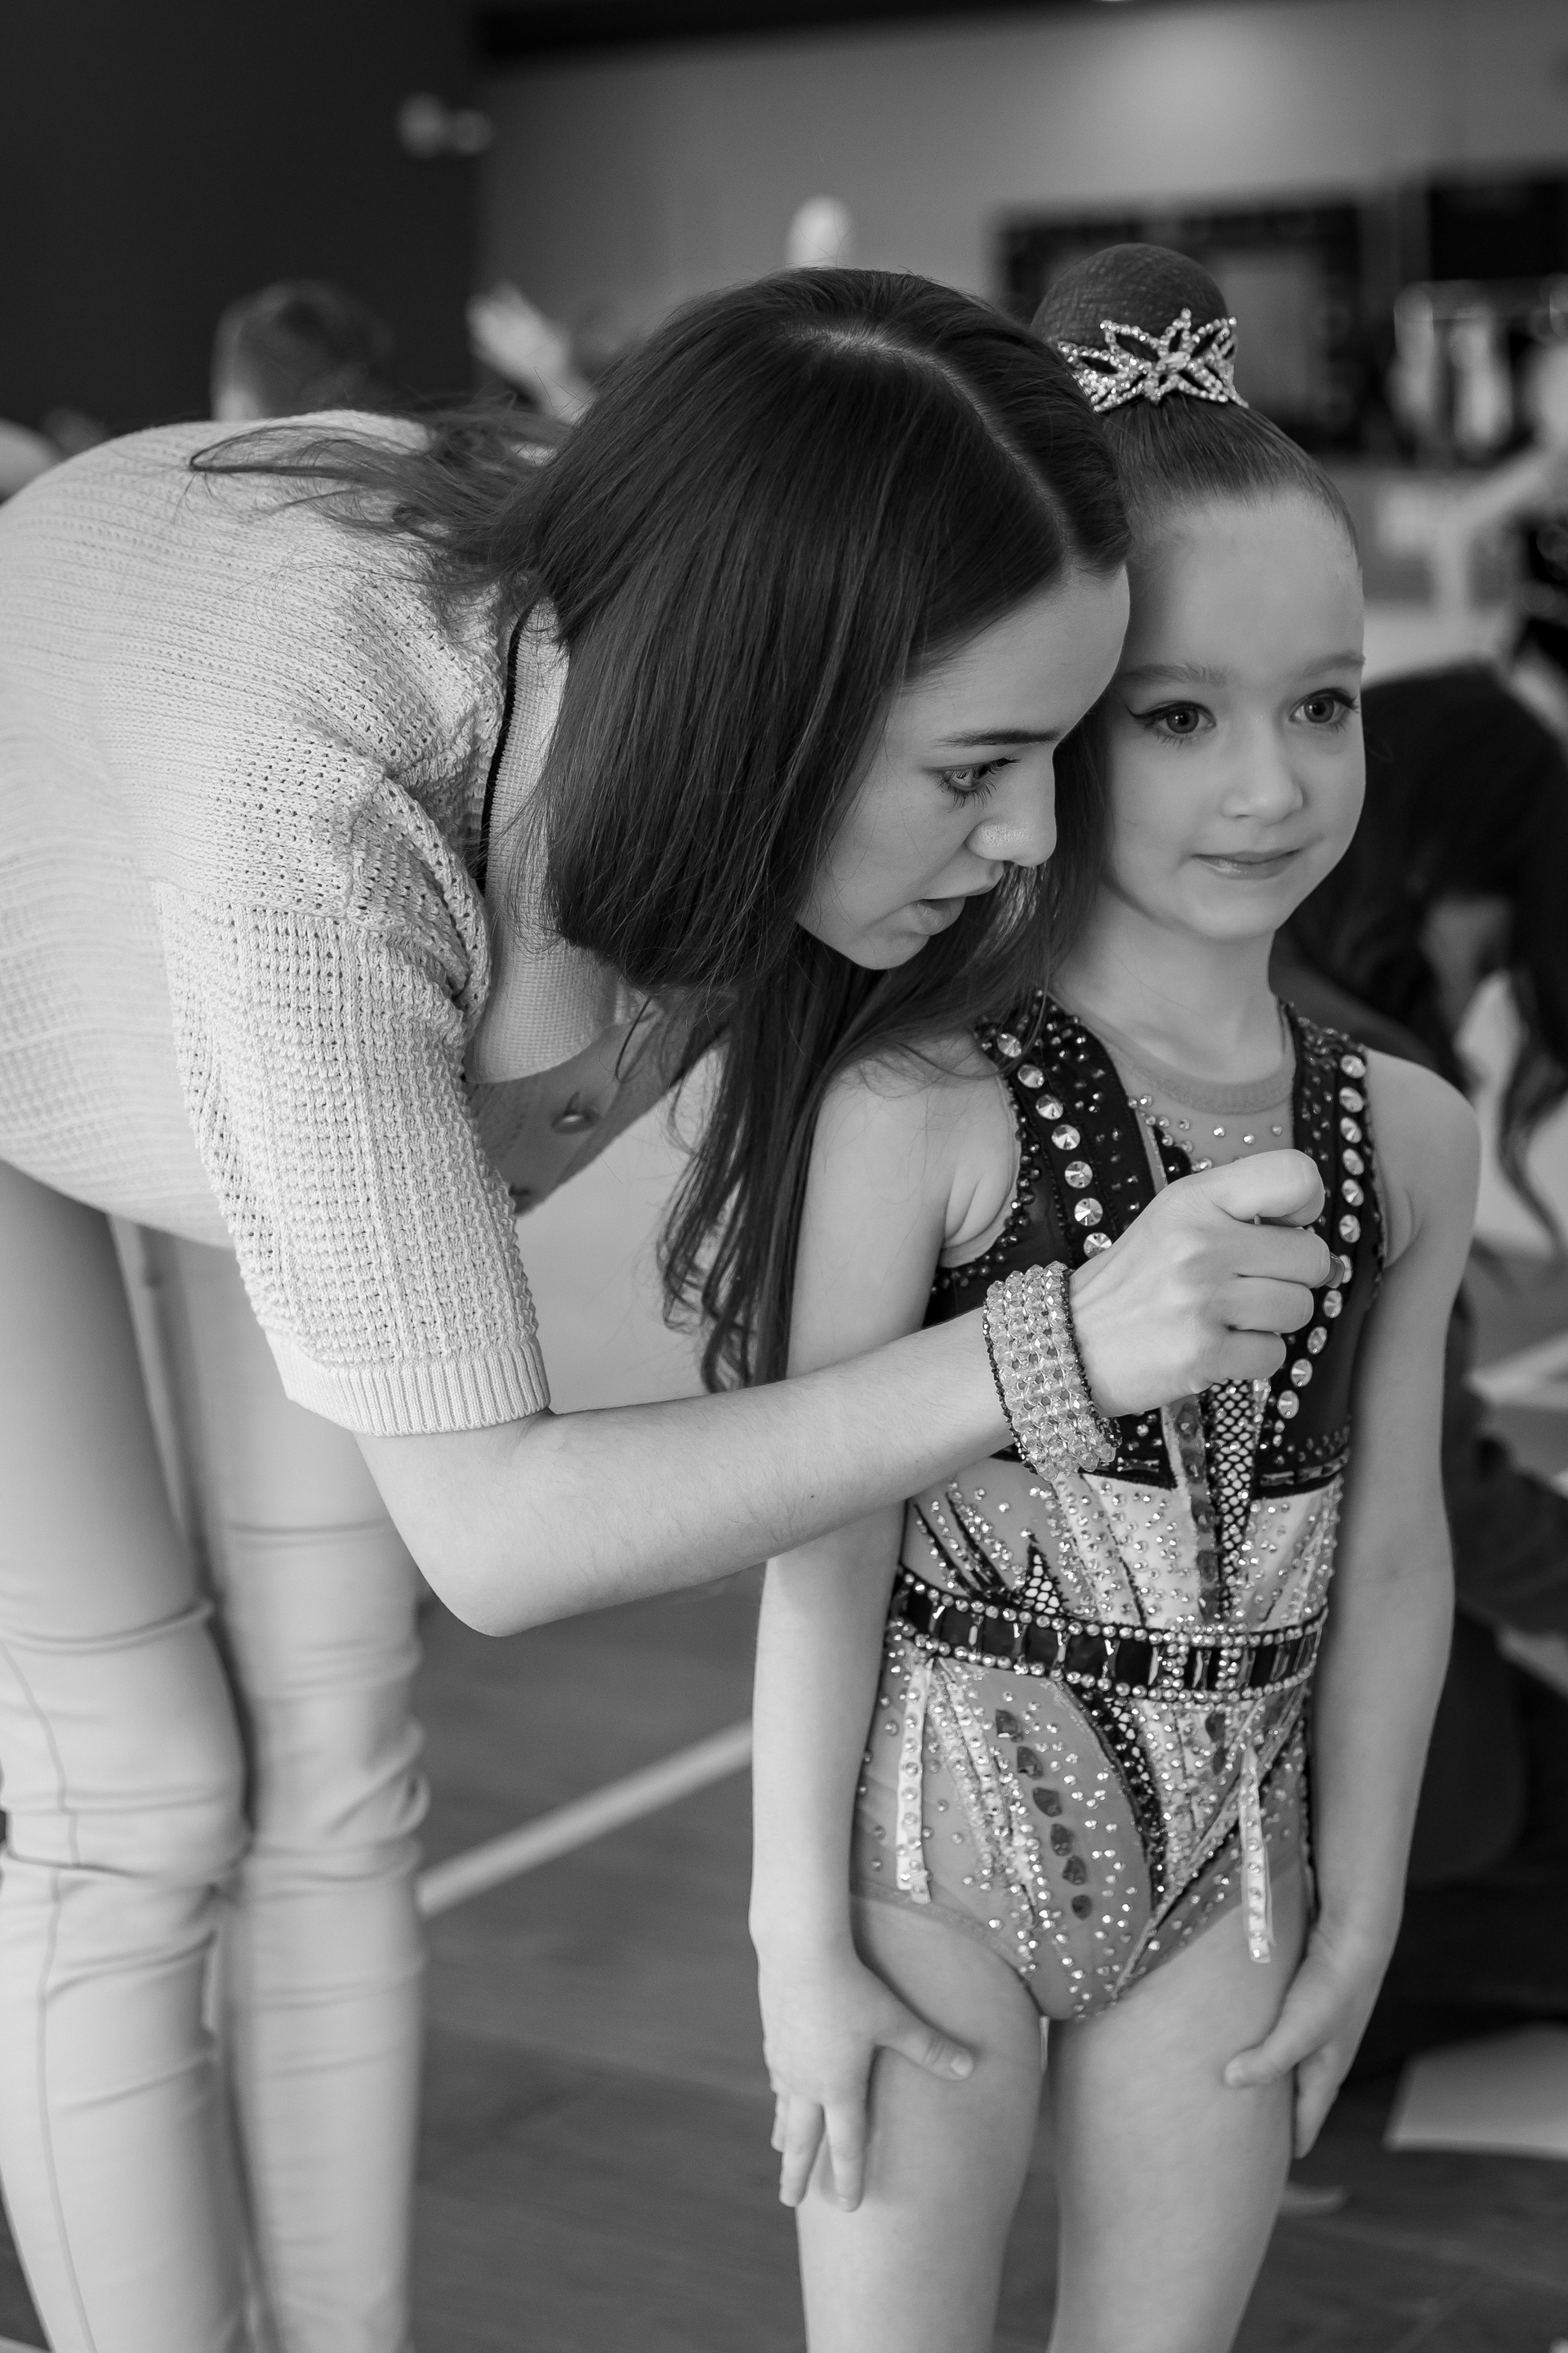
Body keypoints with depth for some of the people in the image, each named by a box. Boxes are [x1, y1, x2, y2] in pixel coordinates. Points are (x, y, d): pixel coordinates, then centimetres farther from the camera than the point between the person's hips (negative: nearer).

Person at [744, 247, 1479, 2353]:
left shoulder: (1411, 1137, -3)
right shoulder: (922, 1107, -17)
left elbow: (1389, 1557, 4)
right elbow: (826, 1543, -12)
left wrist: (1360, 1912, 9)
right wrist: (803, 1932, -8)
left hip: (1228, 1862, 4)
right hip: (951, 1815, -4)